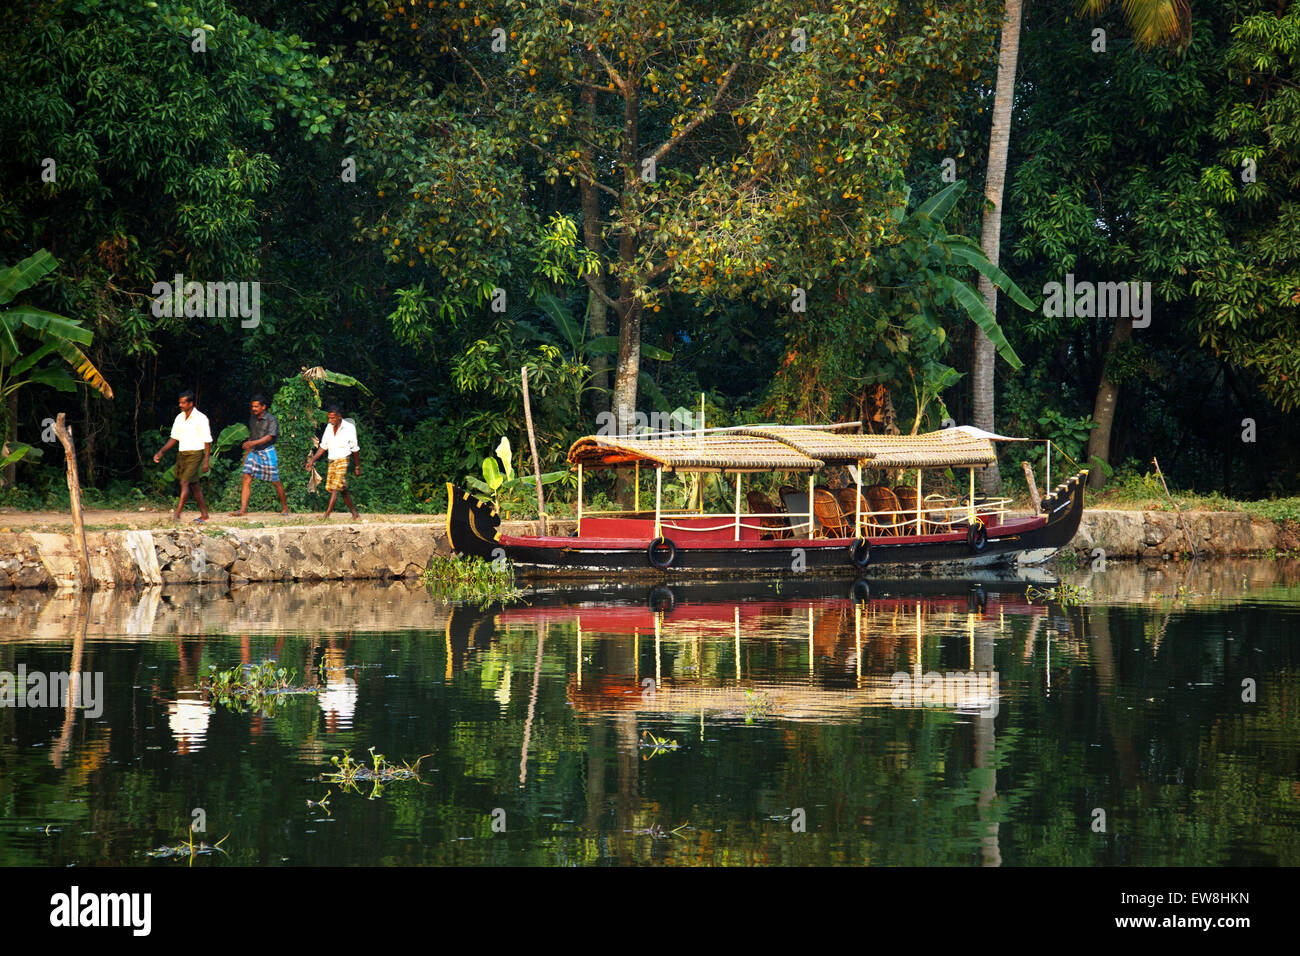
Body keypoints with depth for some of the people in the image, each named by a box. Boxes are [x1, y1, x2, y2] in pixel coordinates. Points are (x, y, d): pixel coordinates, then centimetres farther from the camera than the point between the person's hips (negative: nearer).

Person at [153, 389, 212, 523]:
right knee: (194, 486, 11)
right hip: (182, 454, 7)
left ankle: (178, 513, -21)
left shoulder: (201, 418, -10)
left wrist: (206, 461, -14)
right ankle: (204, 515, 19)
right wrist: (161, 452, 7)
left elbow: (207, 441, -9)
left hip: (195, 454, -7)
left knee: (185, 483, -16)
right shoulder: (179, 418, 9)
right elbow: (174, 438, 16)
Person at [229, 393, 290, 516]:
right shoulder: (252, 420, 11)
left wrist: (254, 443, -35)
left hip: (267, 452, -5)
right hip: (254, 452, 5)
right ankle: (243, 509, -14)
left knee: (275, 482, 4)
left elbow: (269, 437, -22)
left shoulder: (271, 420, -9)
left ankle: (285, 507, 22)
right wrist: (246, 455, 19)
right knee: (246, 479, -10)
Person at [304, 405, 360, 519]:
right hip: (332, 461, 6)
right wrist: (312, 460, 6)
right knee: (343, 490, 8)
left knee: (335, 488, -16)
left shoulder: (349, 428, -7)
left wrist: (357, 467, 6)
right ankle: (354, 512, 19)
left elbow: (355, 449, 1)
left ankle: (327, 514, -23)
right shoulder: (329, 427, 9)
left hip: (343, 461, -6)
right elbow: (323, 446, 15)